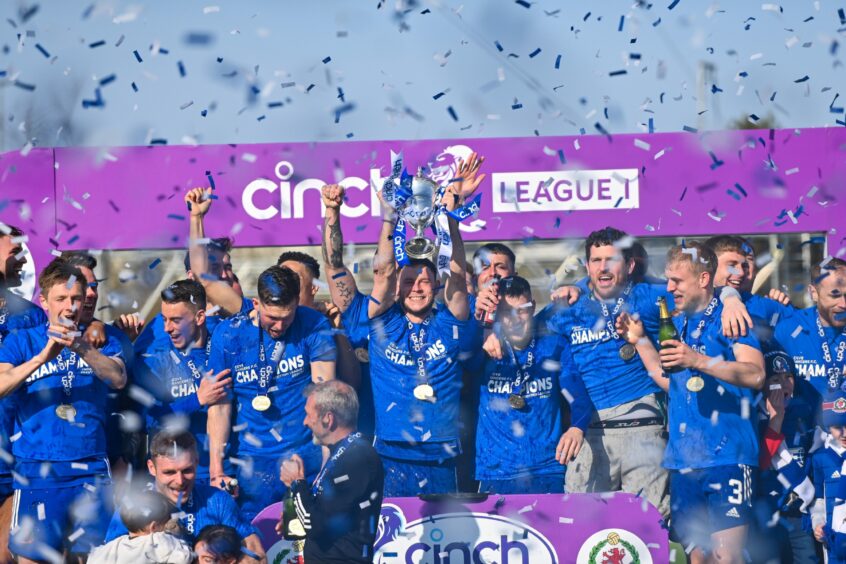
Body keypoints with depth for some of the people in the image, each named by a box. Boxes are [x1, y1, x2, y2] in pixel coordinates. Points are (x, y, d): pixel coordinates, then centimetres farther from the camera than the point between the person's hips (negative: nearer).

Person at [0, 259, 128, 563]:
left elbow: (119, 378, -10)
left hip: (90, 469, 1)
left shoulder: (100, 341, 10)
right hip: (37, 469, -1)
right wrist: (43, 357, -24)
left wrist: (79, 347, -26)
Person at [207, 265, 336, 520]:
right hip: (252, 461, 0)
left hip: (308, 456, 0)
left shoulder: (313, 326, -4)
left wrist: (327, 455, -15)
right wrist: (216, 470, -8)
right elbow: (220, 405, -2)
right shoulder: (228, 336, -2)